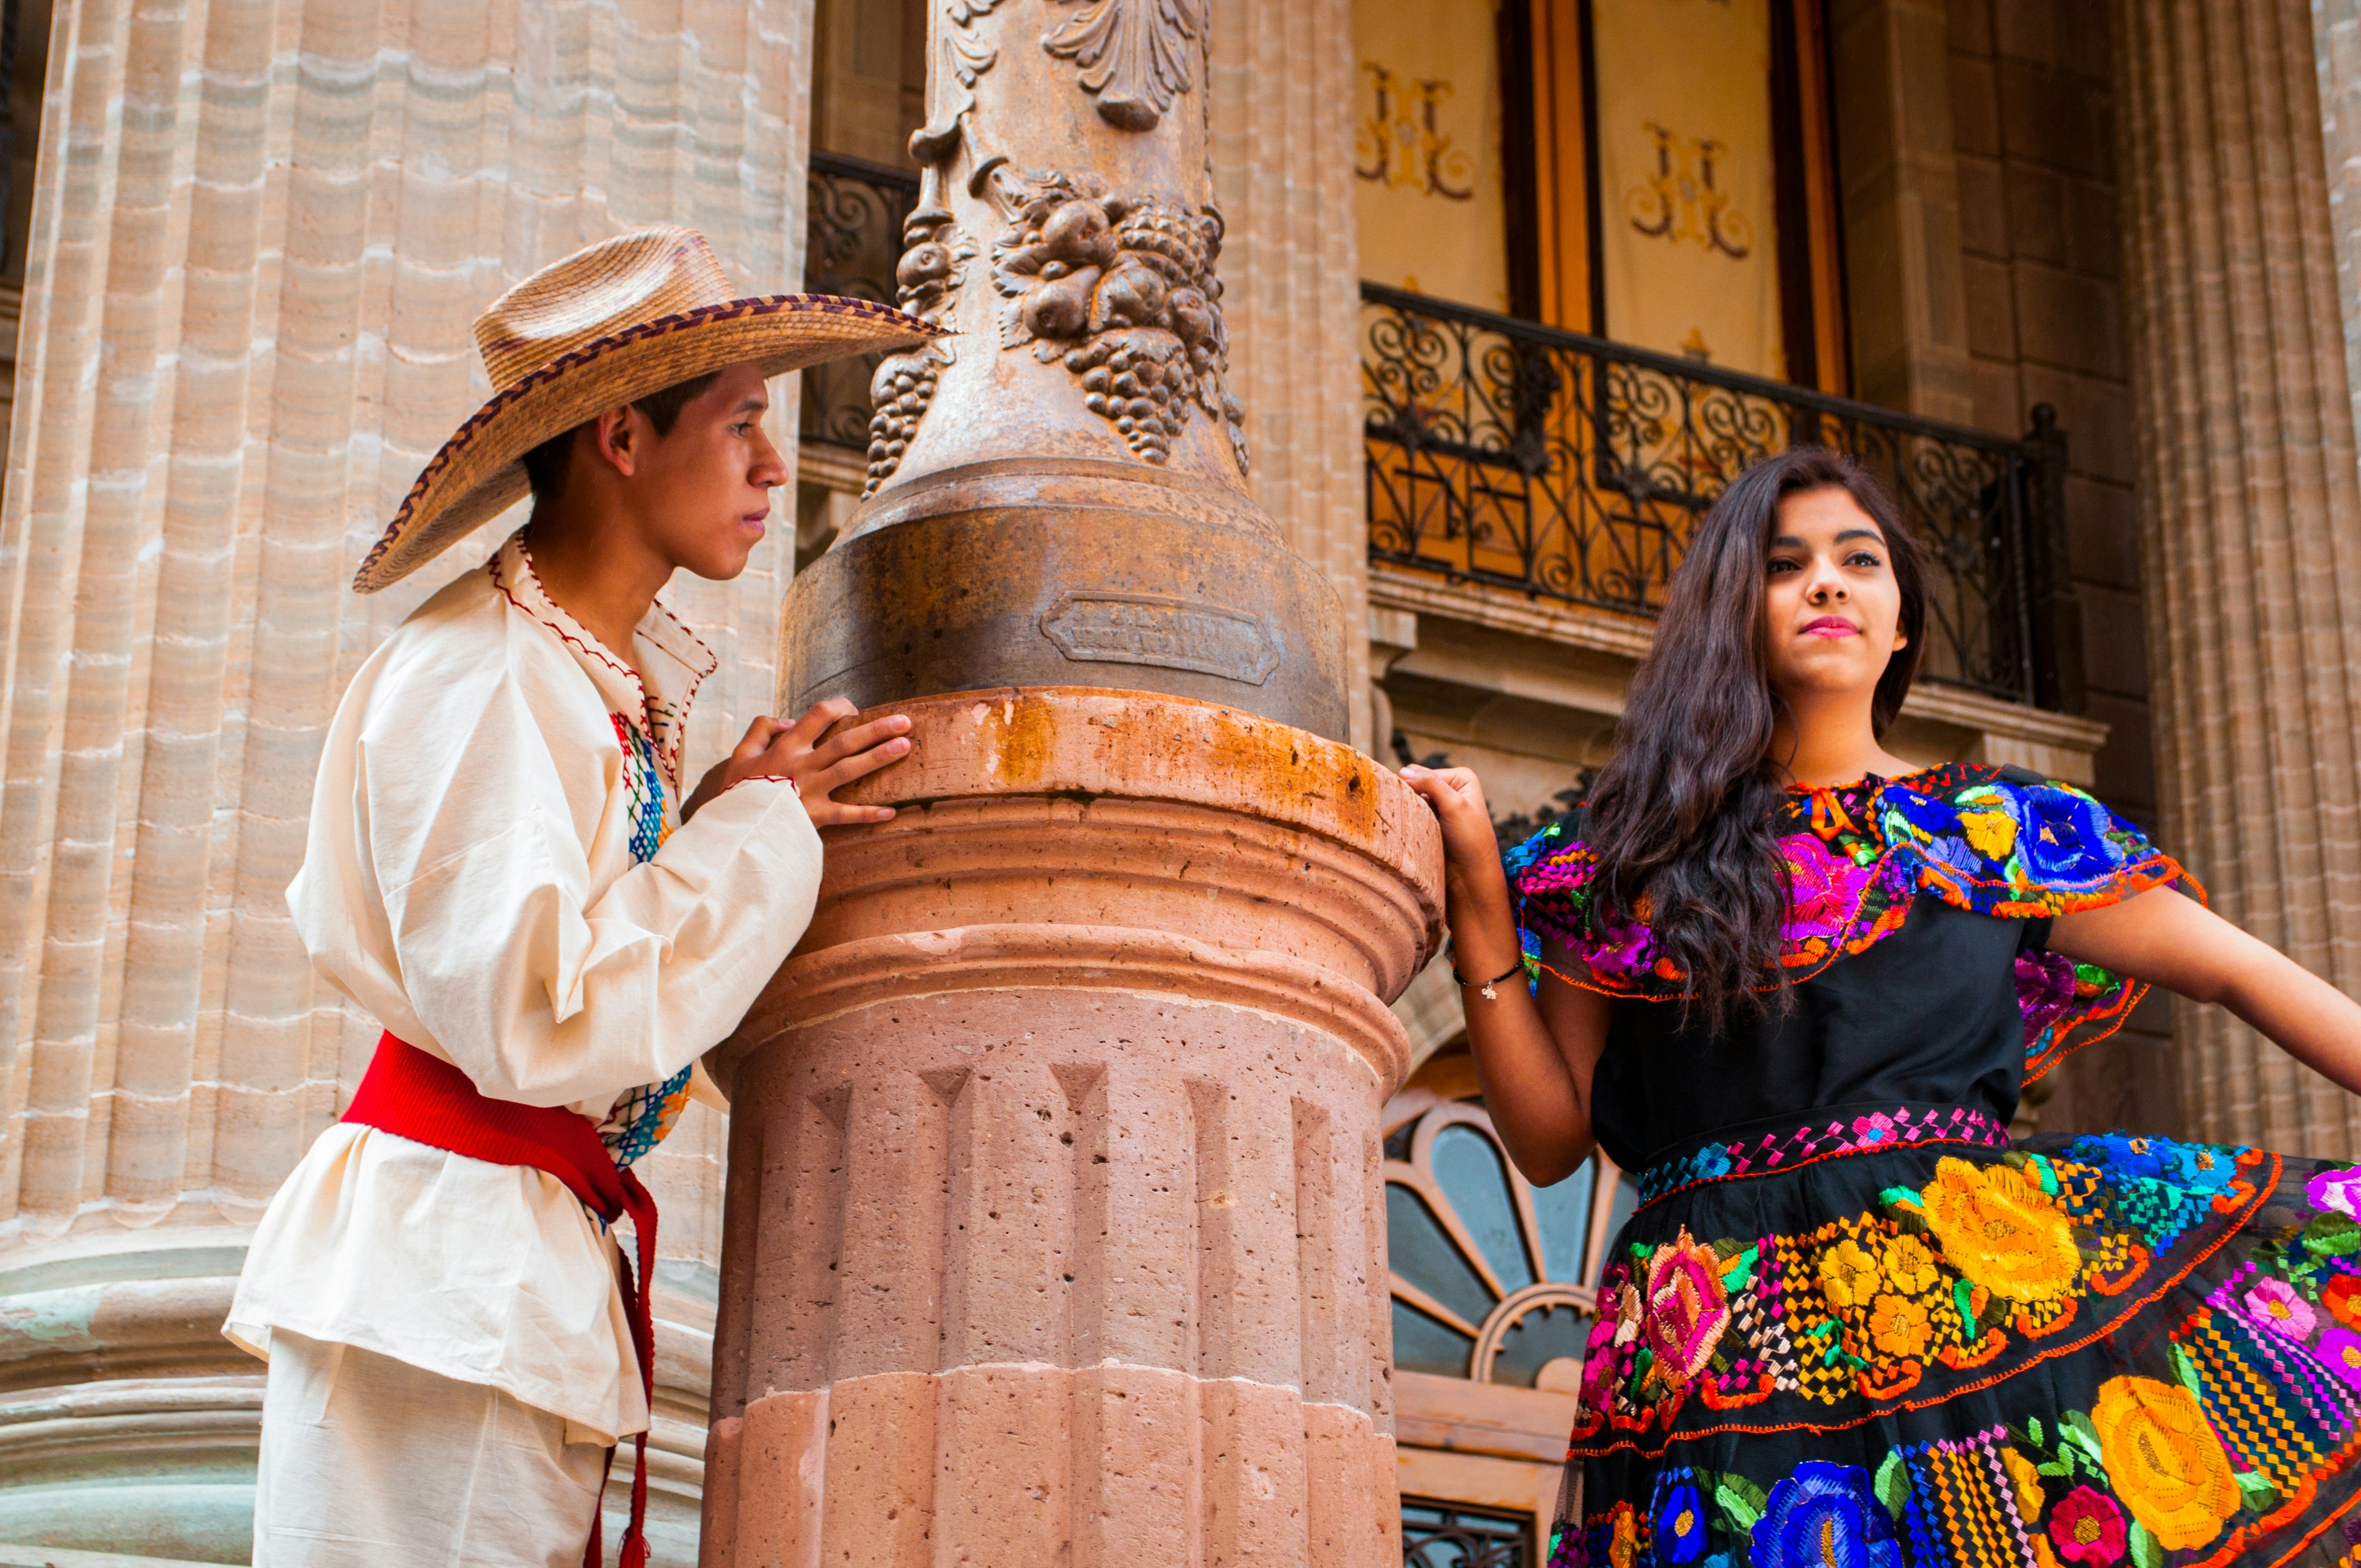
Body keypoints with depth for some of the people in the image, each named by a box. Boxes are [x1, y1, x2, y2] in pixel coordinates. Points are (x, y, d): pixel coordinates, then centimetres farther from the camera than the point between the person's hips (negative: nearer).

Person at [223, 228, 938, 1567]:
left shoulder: (623, 679, 13)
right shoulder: (476, 676, -13)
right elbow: (533, 1022, -21)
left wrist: (741, 818, 1)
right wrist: (752, 827, -11)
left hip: (544, 1257, 9)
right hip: (438, 1260, -9)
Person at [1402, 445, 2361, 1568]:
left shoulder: (1992, 829, 14)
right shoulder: (1634, 848, 12)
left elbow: (2242, 973, 12)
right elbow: (1549, 1141, 9)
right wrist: (1478, 891, 0)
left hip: (1992, 1293, 1)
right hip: (1722, 1370, -1)